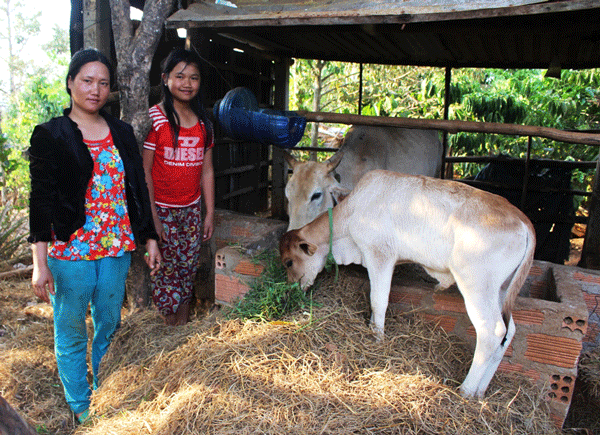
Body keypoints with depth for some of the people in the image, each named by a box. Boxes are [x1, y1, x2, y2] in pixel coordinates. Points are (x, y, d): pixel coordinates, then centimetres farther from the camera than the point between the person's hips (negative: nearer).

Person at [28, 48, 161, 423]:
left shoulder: (121, 132, 8)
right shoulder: (50, 135, -4)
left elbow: (138, 189, 11)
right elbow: (41, 199, -7)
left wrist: (150, 239, 9)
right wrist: (40, 263, -12)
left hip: (116, 250, 4)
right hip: (70, 252, -3)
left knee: (110, 328, 17)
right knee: (71, 333, 11)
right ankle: (81, 406, 31)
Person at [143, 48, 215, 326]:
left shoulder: (203, 122, 6)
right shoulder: (154, 119, -11)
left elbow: (206, 170, 9)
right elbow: (144, 171, -12)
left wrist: (210, 212, 8)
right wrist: (151, 216, -14)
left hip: (192, 208, 5)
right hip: (162, 209, -4)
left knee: (189, 262, 11)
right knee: (166, 264, 3)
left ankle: (184, 309, 31)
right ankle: (169, 313, 24)